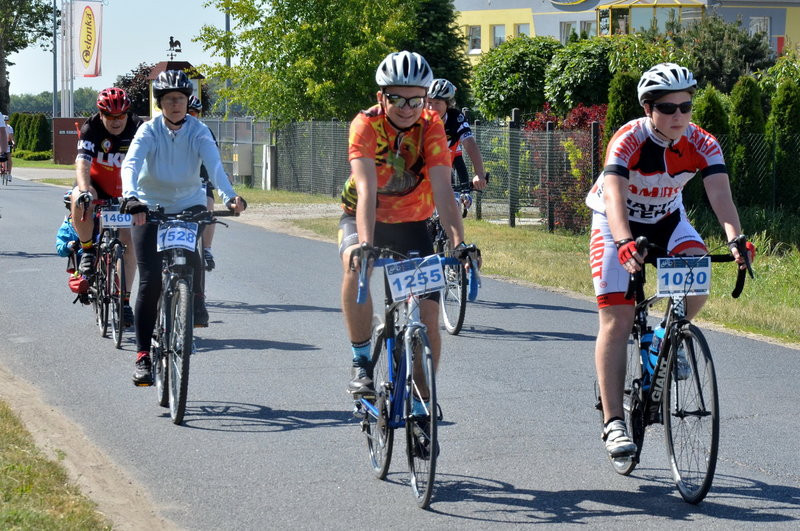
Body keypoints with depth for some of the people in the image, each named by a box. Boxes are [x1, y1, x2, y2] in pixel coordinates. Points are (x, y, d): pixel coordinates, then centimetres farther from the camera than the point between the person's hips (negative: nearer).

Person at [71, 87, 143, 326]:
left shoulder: (138, 129, -19)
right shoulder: (91, 128, -23)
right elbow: (82, 163, -35)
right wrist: (84, 190, -53)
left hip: (124, 191, 1)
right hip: (96, 183, -1)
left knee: (128, 242, -8)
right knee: (80, 200, -36)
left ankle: (125, 300, 3)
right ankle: (88, 250, -13)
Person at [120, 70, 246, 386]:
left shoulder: (198, 131, -8)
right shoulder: (149, 131, -10)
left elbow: (214, 163, -23)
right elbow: (131, 164, -26)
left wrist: (229, 195, -42)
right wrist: (130, 197, -46)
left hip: (189, 204, 1)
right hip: (151, 208, 0)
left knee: (191, 253, -32)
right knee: (150, 281, -9)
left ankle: (197, 304, -3)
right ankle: (143, 356, -3)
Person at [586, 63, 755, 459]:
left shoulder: (702, 144, -19)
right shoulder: (628, 140, -29)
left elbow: (720, 194, -32)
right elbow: (614, 195, -43)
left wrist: (735, 239, -51)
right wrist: (625, 243, -60)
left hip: (666, 219, 3)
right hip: (618, 223, -3)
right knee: (616, 321, -12)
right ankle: (614, 423, -11)